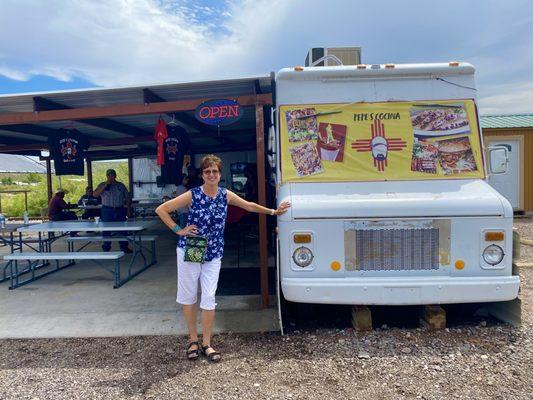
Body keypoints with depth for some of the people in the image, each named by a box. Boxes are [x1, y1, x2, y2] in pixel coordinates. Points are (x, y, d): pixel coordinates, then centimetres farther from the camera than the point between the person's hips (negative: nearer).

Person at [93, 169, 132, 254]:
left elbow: (127, 196, 14)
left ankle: (124, 247, 16)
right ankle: (106, 248, 10)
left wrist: (126, 205, 2)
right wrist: (105, 186, -15)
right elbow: (95, 194, -8)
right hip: (107, 210, -2)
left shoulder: (121, 185, 11)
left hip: (120, 210, 2)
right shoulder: (102, 185, 7)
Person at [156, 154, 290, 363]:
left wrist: (273, 212, 19)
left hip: (213, 254, 2)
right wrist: (178, 230, -9)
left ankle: (206, 344, 16)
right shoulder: (192, 195, -10)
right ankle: (193, 340, 25)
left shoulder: (226, 195, 0)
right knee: (188, 296, 8)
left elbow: (249, 206, 14)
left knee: (209, 298, 2)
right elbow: (161, 209, -6)